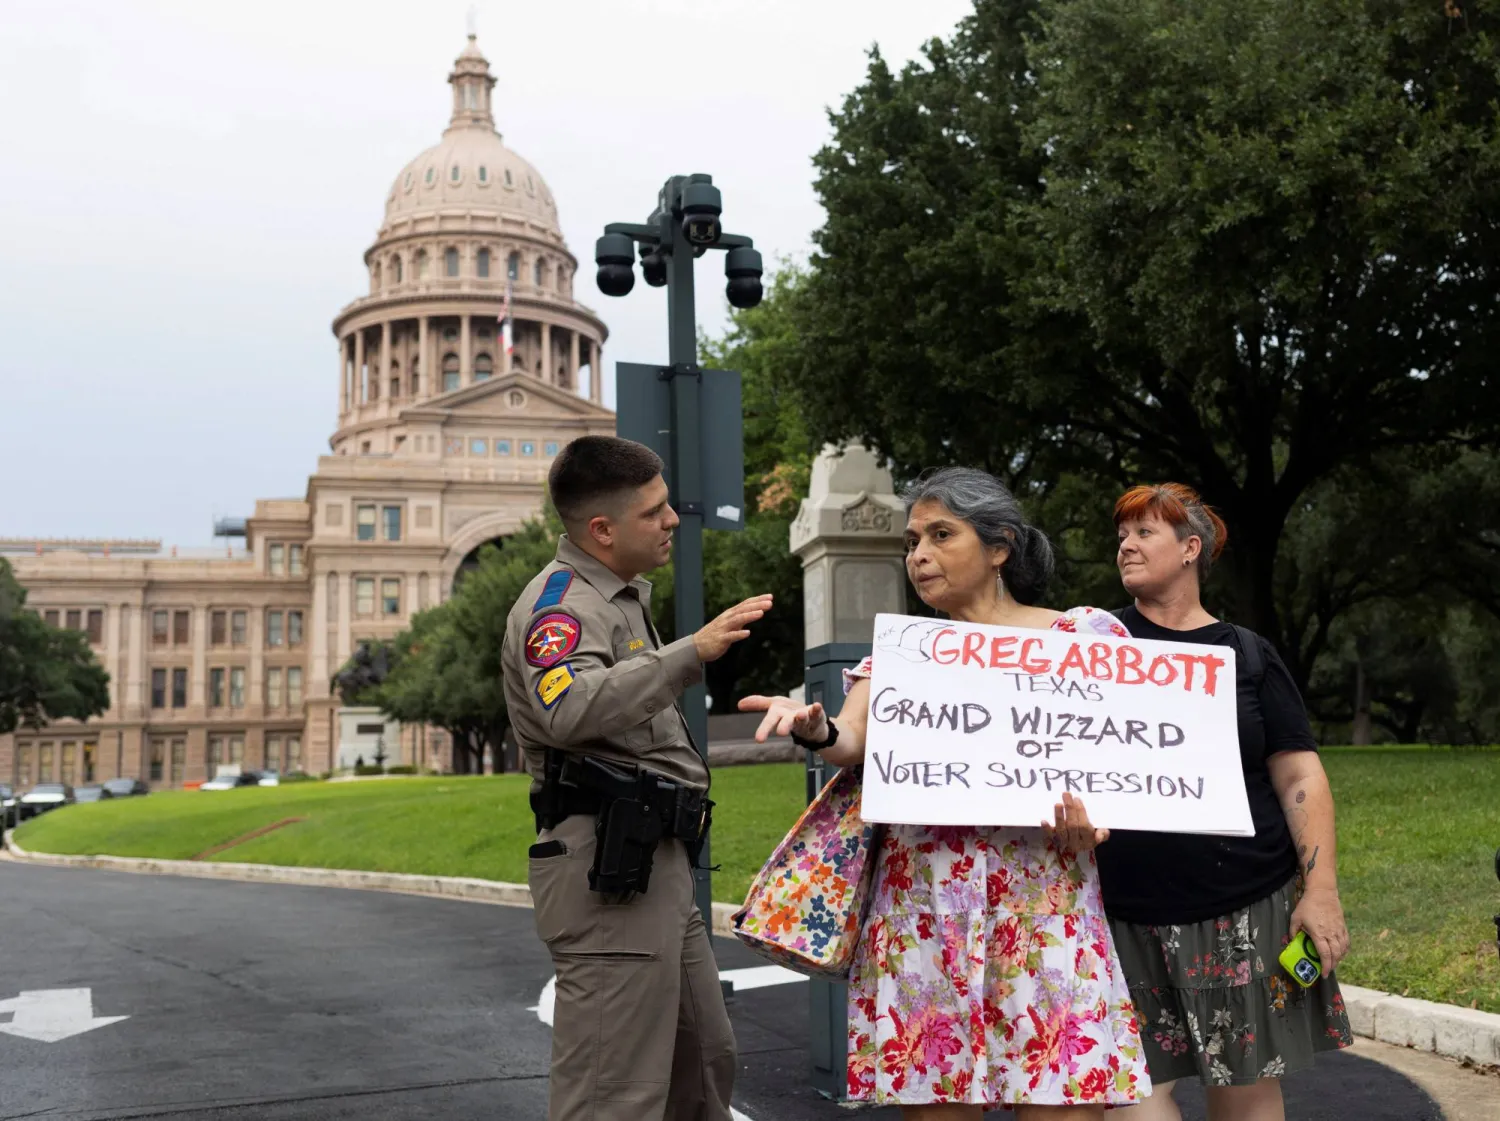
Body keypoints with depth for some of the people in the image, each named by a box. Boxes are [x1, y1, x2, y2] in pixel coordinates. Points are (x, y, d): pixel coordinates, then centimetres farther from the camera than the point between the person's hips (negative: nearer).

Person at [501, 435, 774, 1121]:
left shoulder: (621, 596, 20)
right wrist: (693, 652, -39)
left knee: (705, 1063, 19)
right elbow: (569, 710, -35)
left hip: (654, 864, 10)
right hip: (608, 871, -10)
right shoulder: (560, 602, -13)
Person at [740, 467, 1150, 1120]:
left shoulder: (1083, 634, 7)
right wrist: (816, 730, -26)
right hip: (923, 903, 2)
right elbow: (855, 743, -2)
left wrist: (1090, 798, -17)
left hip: (1044, 901, -2)